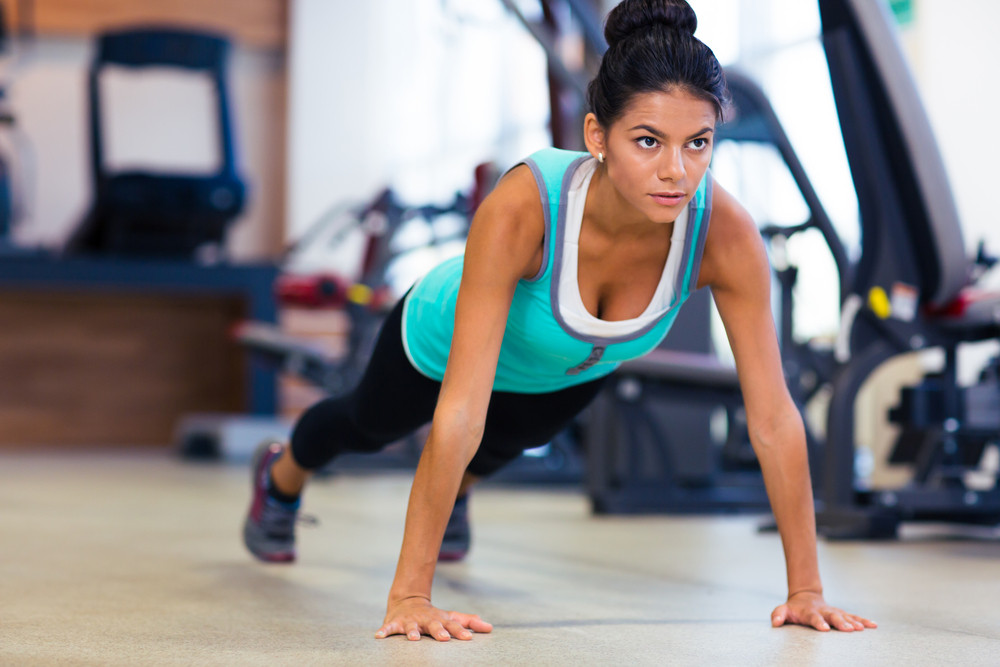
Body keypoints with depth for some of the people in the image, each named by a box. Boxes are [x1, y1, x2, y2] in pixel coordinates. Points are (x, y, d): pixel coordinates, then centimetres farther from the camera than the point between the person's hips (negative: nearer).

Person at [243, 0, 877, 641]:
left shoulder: (725, 233, -40)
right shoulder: (522, 208, -48)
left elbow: (773, 414, -32)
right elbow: (461, 411, -47)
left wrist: (806, 588, -30)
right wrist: (409, 593, -46)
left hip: (575, 372, 3)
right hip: (444, 339, -2)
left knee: (508, 440, 37)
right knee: (370, 424, 31)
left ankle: (455, 492, 73)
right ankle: (282, 476, 67)